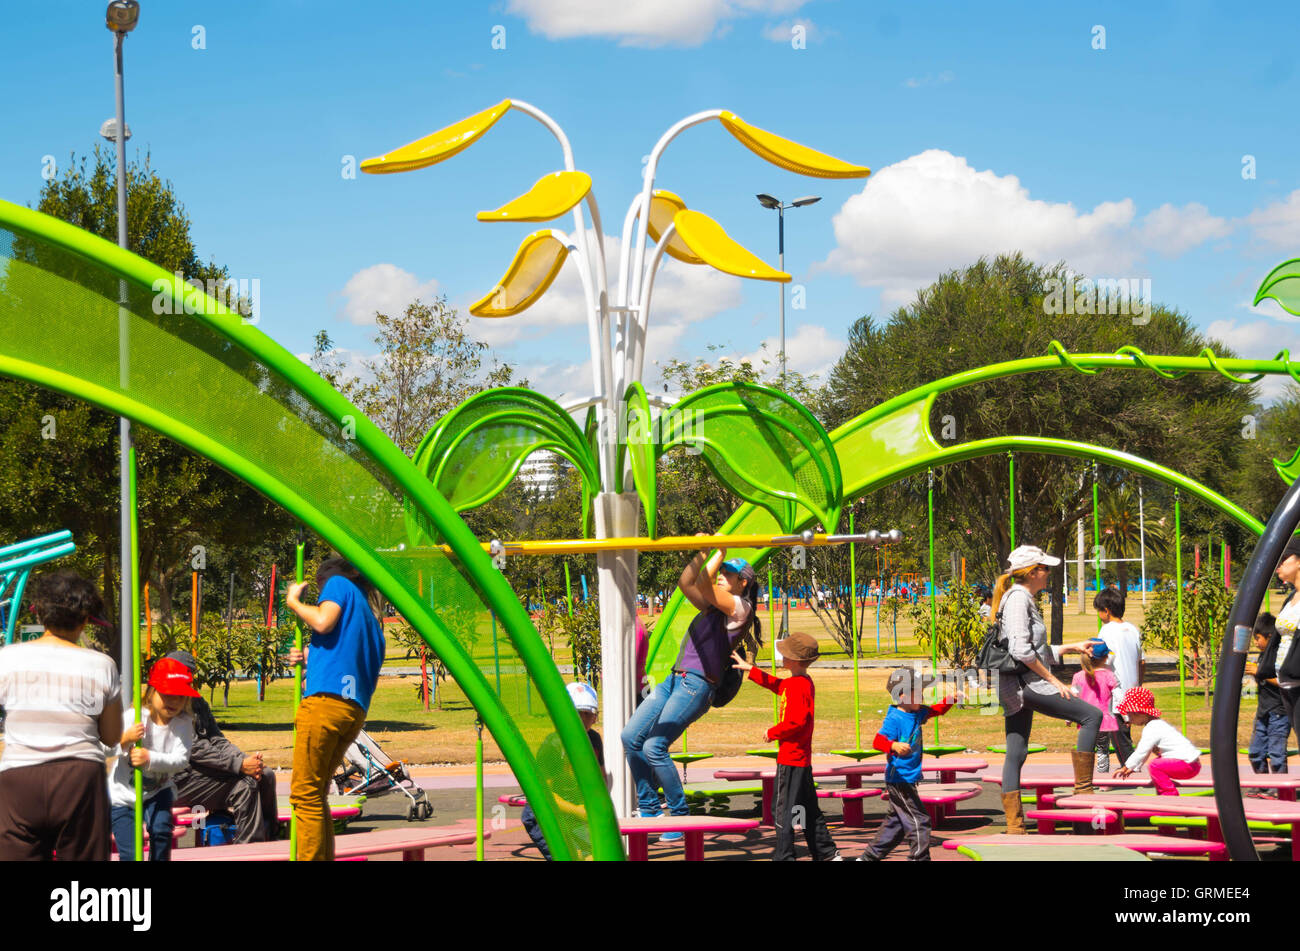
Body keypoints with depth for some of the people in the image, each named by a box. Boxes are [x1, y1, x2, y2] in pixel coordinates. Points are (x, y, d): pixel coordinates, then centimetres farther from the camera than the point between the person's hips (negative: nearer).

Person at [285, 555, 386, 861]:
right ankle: (325, 858, 11)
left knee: (305, 793, -7)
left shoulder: (338, 583, 10)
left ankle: (310, 857, -13)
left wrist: (293, 601, 7)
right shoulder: (372, 617, 29)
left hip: (325, 700, -8)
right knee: (316, 794, 15)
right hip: (355, 712, 8)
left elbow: (323, 621, -11)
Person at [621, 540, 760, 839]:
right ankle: (649, 809, 7)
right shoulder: (713, 606, 22)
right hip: (675, 680, 9)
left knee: (654, 747, -19)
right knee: (630, 737, 0)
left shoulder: (740, 608, -5)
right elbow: (686, 582, 22)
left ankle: (681, 817, -8)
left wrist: (721, 551, -5)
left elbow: (702, 582, -16)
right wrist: (701, 552, 15)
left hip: (698, 685, -9)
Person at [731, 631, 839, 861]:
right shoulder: (804, 682, 12)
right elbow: (775, 684, 29)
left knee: (784, 810, -3)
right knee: (809, 810, 16)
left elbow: (797, 720, -28)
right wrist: (751, 669, 29)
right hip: (802, 758, 10)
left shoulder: (797, 686, -19)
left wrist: (773, 732, -14)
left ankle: (783, 857, 0)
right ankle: (827, 854, 19)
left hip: (791, 759, -10)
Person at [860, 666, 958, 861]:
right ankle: (919, 858, 0)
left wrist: (951, 699, 6)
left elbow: (937, 710, 22)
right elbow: (878, 741, -30)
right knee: (919, 821, -7)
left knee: (896, 823, 17)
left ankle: (869, 857, 26)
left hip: (908, 779, 10)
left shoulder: (917, 713, 8)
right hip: (899, 779, -10)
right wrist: (895, 746, -49)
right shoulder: (894, 719, -19)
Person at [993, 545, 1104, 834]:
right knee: (1091, 715, -8)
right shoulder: (1018, 597, -10)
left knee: (1015, 754, 7)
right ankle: (1083, 789, -6)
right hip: (1025, 683, -10)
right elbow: (1021, 649, -20)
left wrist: (1073, 647, 27)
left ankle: (1014, 826, 7)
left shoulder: (1025, 599, 21)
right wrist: (1052, 680, -16)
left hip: (1018, 688, 10)